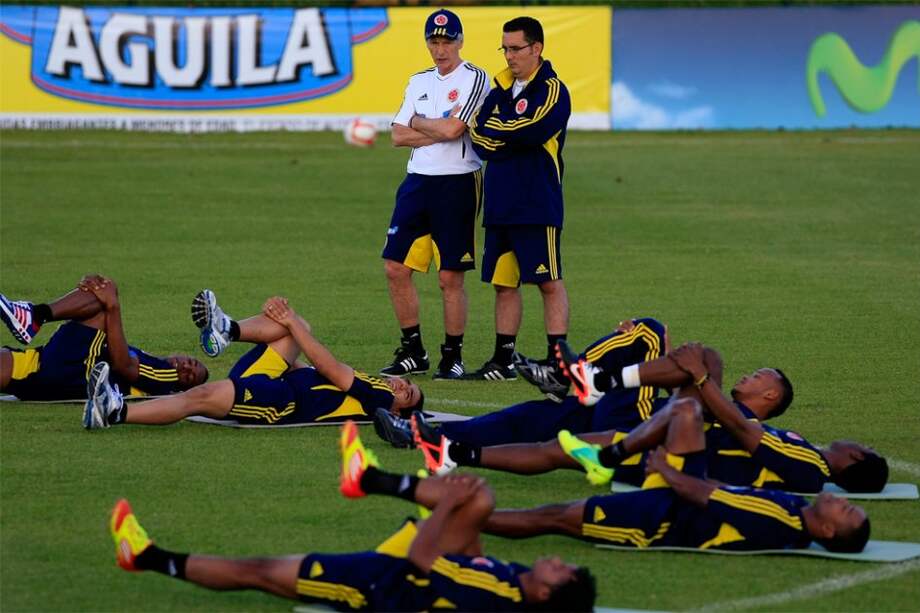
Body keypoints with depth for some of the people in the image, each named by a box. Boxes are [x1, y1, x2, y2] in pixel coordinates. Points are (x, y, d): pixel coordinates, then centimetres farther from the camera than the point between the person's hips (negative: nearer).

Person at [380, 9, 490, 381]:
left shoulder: (474, 79, -5)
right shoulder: (419, 82, 15)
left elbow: (452, 129, -17)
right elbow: (399, 136, 7)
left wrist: (418, 122, 0)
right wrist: (439, 130, -6)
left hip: (458, 184, -6)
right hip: (418, 182, 6)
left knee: (450, 277, -3)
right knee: (396, 267, 3)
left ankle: (452, 356, 8)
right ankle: (413, 353, 13)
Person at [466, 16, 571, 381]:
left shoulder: (551, 90, -6)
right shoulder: (501, 87, 15)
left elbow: (530, 131, -22)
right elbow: (478, 137, 6)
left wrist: (489, 132, -7)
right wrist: (512, 140, -13)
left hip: (537, 204, -7)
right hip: (500, 201, 7)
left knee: (549, 282, -5)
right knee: (503, 282, 11)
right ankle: (502, 361, 18)